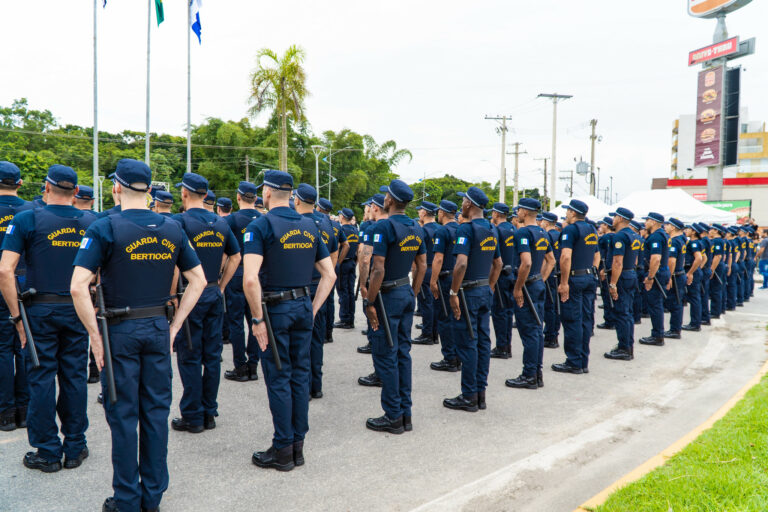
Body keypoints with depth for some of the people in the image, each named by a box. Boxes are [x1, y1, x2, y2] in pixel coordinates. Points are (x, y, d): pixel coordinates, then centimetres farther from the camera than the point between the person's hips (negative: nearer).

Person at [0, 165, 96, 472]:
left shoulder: (27, 220, -8)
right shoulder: (91, 223, 2)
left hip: (41, 311, -2)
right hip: (78, 311, 3)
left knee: (42, 380, 6)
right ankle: (75, 448, 19)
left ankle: (47, 452, 15)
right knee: (74, 378, 10)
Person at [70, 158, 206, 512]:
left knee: (123, 415, 6)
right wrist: (175, 326, 8)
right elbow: (198, 280, 6)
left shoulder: (105, 228, -11)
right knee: (156, 411, 12)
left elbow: (78, 287, -19)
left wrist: (95, 336, -10)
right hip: (159, 328, 4)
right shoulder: (172, 229, 3)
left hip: (120, 331, -4)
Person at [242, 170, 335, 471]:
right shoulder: (309, 226, 8)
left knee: (278, 379, 2)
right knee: (300, 376, 11)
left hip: (275, 309, -6)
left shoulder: (260, 226, -11)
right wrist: (313, 309, 11)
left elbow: (250, 279, -22)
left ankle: (283, 450, 11)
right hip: (303, 307, 6)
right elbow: (329, 274, 9)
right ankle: (298, 446, 21)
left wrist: (257, 319, -13)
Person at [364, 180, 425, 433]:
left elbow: (378, 270, -21)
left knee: (385, 356, 0)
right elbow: (422, 266, 14)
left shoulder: (384, 226, -17)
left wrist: (370, 302, -15)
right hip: (407, 294, 8)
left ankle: (393, 417, 6)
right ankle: (405, 414, 19)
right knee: (403, 353, 13)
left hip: (387, 296, -8)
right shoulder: (415, 228, 9)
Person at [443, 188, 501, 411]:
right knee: (482, 341, 11)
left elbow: (461, 263, -25)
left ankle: (469, 397, 3)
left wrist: (454, 293, -19)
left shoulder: (466, 229, -16)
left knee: (467, 344, -3)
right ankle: (480, 393, 18)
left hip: (468, 292, -9)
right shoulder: (491, 230, 12)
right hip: (485, 291, 9)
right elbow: (498, 263, 19)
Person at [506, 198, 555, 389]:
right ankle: (537, 374, 20)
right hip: (539, 285, 9)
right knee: (537, 329, 13)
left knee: (528, 331, -4)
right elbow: (551, 260, 20)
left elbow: (526, 262, -26)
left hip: (528, 286, -9)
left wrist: (517, 288, -19)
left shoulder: (523, 232, -16)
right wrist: (541, 280, 19)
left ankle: (529, 376, 3)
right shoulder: (542, 233, 13)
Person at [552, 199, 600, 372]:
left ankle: (574, 363, 1)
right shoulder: (591, 230, 15)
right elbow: (597, 256, 20)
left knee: (572, 320, -3)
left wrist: (564, 283, -20)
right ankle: (584, 362, 16)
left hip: (575, 279, -8)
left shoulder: (570, 229, -12)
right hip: (590, 278, 8)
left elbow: (566, 256, -22)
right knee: (586, 319, 10)